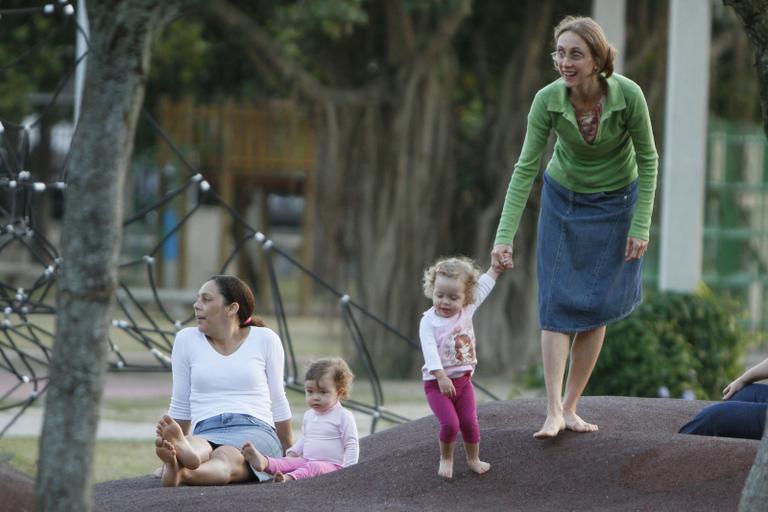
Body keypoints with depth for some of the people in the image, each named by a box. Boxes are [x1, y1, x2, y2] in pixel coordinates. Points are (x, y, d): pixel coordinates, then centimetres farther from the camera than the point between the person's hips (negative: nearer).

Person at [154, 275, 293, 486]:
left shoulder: (264, 340, 11)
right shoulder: (187, 340, 14)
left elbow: (278, 403, 19)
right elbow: (180, 406, 22)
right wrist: (168, 447, 24)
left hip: (255, 431, -2)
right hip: (206, 433, 2)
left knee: (225, 459, -40)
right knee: (195, 446, -39)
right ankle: (181, 452, -76)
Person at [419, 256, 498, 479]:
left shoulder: (467, 311, -2)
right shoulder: (429, 322, -15)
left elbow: (483, 287, 10)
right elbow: (430, 351, -25)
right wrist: (441, 377, -34)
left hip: (463, 379, 4)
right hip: (437, 383, -4)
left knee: (469, 422, 2)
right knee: (450, 423, -14)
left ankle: (473, 459, 22)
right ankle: (446, 458, 10)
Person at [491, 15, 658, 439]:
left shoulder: (628, 95, -25)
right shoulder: (548, 100, -23)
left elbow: (647, 160, -13)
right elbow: (525, 168, -19)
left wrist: (641, 227, -14)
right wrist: (504, 236, -25)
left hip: (614, 203, 0)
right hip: (563, 201, 0)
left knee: (594, 307, 0)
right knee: (557, 302, -9)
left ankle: (570, 407, 10)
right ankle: (553, 412, -13)